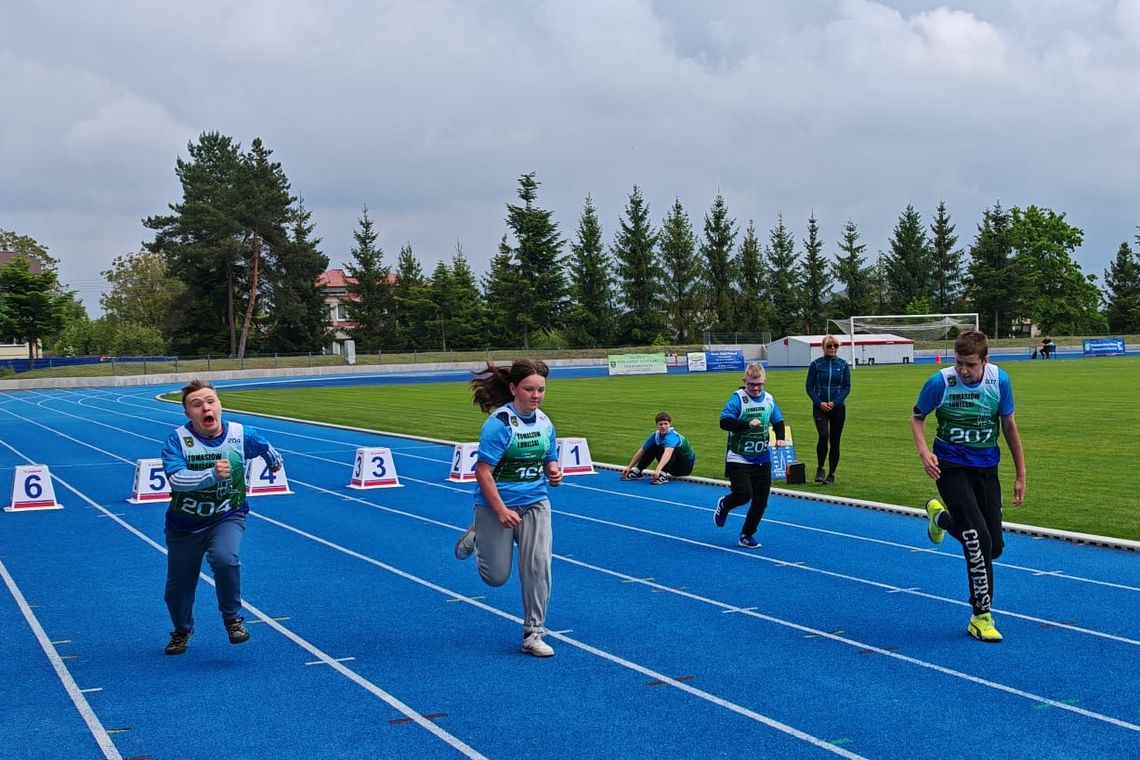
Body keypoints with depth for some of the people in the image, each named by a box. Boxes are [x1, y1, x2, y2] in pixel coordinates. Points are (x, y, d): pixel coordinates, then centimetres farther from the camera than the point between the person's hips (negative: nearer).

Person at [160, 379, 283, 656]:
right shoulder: (178, 439, -19)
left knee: (225, 559, -32)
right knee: (178, 587, 12)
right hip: (184, 525, 1)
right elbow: (176, 478, -34)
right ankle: (182, 631, 45)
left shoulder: (241, 435, -12)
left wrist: (274, 462, 32)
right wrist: (212, 474, -47)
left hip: (227, 518, 0)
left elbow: (265, 447, 11)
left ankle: (233, 618, -6)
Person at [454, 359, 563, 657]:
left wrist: (553, 473, -10)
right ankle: (476, 538, 38)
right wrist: (501, 511, -21)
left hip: (535, 503, 5)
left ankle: (533, 634, 8)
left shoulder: (544, 423, 0)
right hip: (496, 505, -4)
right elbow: (483, 472, -19)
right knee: (496, 577, 6)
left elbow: (549, 460, 14)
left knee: (539, 565, -6)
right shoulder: (499, 423, -19)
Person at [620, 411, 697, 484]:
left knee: (673, 449, -33)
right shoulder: (655, 435, -8)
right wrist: (629, 467, -1)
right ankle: (637, 472, -1)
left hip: (686, 466, -7)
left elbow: (668, 453, -48)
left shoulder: (672, 436, -29)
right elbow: (642, 451, 3)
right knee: (652, 448, -6)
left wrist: (658, 470, -62)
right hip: (673, 466, 7)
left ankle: (663, 475, -37)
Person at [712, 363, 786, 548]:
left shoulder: (769, 399, 5)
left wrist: (780, 437, 0)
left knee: (761, 500, 5)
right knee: (743, 494, -17)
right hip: (738, 459, -5)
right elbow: (724, 422, -24)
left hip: (762, 460, 5)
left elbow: (778, 421, 19)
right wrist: (747, 424, -35)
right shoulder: (737, 398, -13)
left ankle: (747, 536, 22)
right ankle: (723, 505, 19)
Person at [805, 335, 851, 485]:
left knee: (835, 441, 5)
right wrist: (819, 402, -12)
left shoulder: (843, 365, 3)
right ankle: (820, 469, -2)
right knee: (823, 436, -21)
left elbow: (847, 387, 2)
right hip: (820, 407, -2)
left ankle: (831, 474, 16)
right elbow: (809, 386, 1)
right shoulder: (816, 364, 0)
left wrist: (835, 402, -12)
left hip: (838, 407, 2)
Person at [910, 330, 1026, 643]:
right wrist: (923, 451, -16)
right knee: (980, 541, -17)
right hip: (951, 467, -4)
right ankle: (981, 616, -3)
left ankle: (940, 516, 34)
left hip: (986, 468, 4)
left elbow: (1009, 425, 5)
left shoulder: (999, 380, -7)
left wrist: (1020, 474, 7)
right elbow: (917, 417, 2)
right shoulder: (940, 382, -14)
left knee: (994, 547, 6)